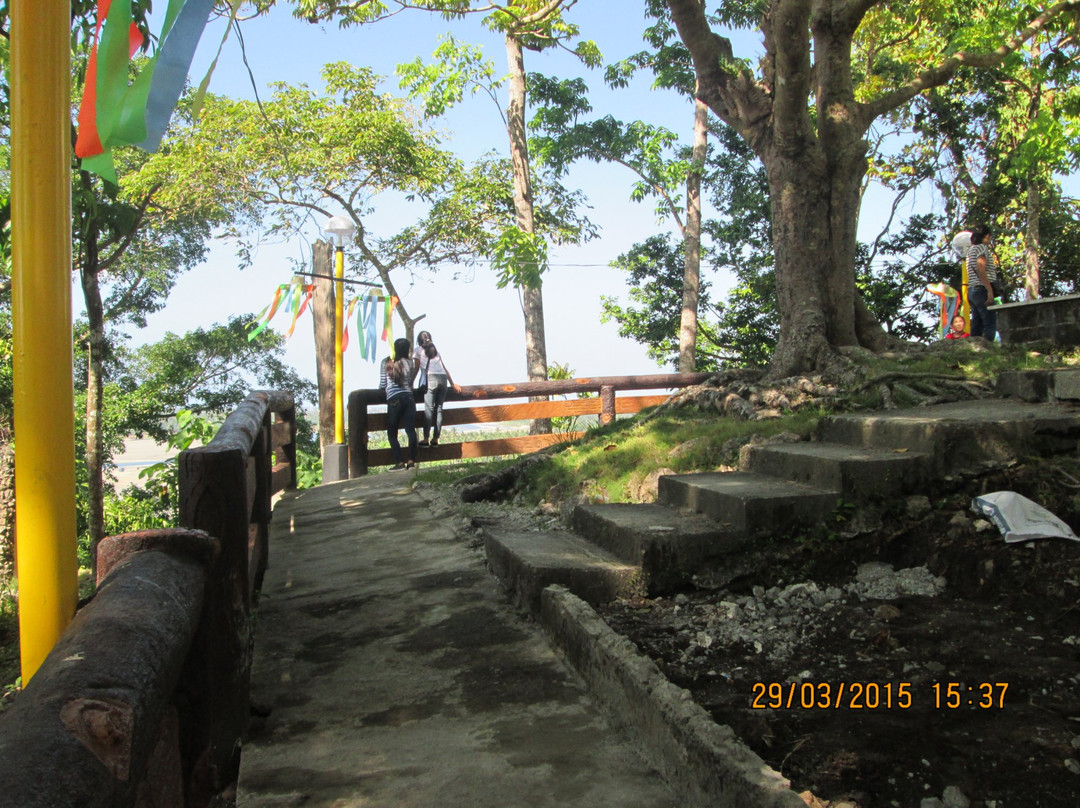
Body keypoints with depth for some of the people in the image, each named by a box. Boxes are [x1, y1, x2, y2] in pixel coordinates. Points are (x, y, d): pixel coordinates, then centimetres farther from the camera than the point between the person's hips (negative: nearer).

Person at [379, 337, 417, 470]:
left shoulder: (386, 362, 4)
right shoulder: (409, 362, 6)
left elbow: (382, 385, 6)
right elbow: (410, 382, 11)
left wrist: (382, 389, 28)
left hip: (394, 399, -2)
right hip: (408, 397, 2)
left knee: (392, 433, 5)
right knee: (411, 430, 2)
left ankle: (400, 462, -3)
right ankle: (411, 461, -3)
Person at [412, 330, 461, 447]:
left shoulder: (418, 350, 14)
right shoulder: (436, 350, 27)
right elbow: (445, 369, 27)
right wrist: (453, 384, 30)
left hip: (431, 378, -4)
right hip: (443, 379, 4)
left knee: (429, 409, -6)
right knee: (439, 409, 5)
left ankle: (426, 440, -10)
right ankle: (435, 439, 4)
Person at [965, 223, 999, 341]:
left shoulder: (971, 249, 21)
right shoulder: (982, 247, -5)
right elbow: (980, 268, -18)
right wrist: (990, 290, -21)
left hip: (972, 290, 9)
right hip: (982, 289, -9)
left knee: (977, 325, 8)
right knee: (990, 324, -11)